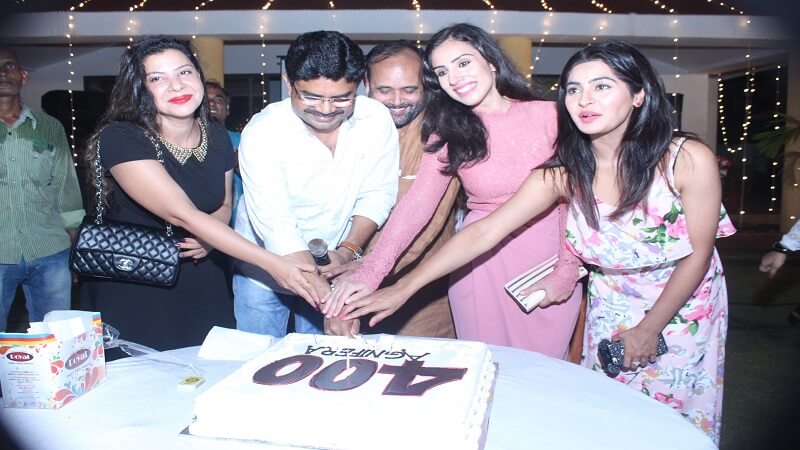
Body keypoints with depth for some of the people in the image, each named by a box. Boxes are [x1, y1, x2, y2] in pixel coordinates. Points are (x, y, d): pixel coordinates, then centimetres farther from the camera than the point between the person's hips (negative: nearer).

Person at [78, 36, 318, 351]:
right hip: (131, 293, -4)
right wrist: (273, 263, -31)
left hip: (202, 291, 5)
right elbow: (182, 215, -27)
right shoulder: (121, 139, -19)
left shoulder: (217, 139, 0)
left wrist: (211, 237, -10)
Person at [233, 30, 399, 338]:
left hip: (334, 268, 2)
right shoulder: (262, 133, -24)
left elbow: (378, 194, -6)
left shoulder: (377, 119, -15)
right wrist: (330, 301, -36)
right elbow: (276, 227, -30)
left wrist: (348, 251, -20)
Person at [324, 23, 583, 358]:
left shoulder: (548, 114, -3)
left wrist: (568, 270, -10)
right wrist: (370, 273, -24)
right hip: (480, 264, 1)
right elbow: (417, 203, -12)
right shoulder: (448, 133, 0)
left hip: (547, 255, 0)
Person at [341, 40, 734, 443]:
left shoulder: (688, 160, -23)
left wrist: (649, 328, -10)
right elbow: (483, 233, -24)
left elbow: (699, 254, -14)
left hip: (685, 305, -1)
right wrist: (402, 289, -29)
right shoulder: (564, 174, -19)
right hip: (611, 307, 1)